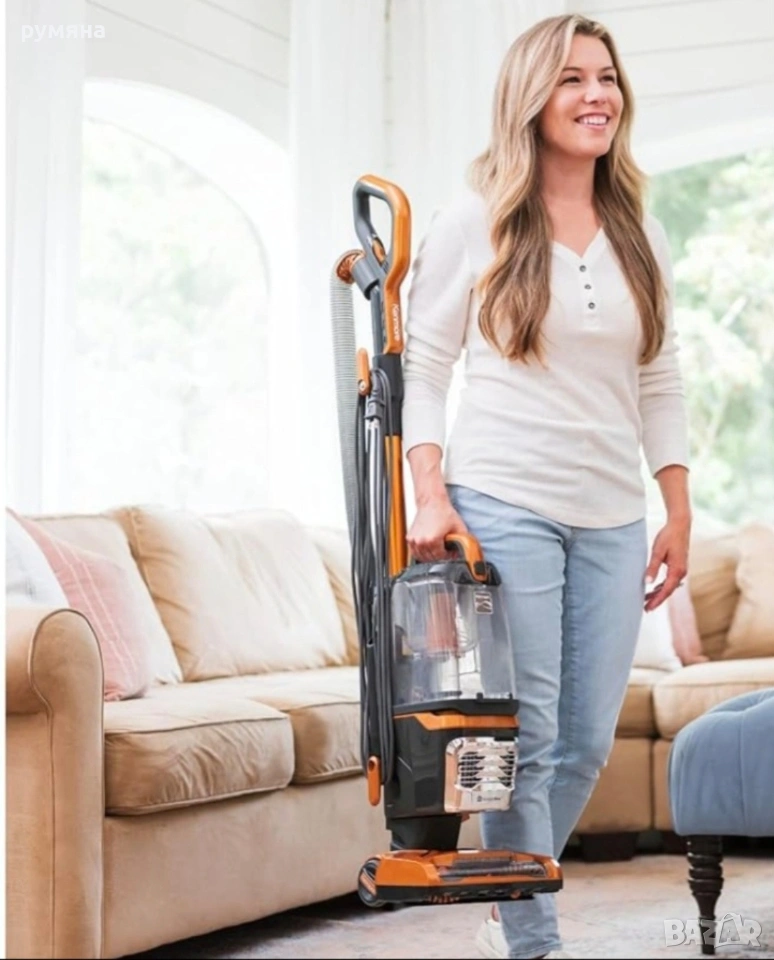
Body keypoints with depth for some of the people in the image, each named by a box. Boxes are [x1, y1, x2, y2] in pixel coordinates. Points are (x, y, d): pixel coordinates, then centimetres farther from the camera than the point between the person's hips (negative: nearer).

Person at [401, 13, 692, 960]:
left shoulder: (641, 236, 13)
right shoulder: (475, 217, 0)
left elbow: (661, 387, 17)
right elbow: (421, 367, -1)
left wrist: (679, 514, 11)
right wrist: (432, 496, -12)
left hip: (613, 522, 5)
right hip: (503, 505, -5)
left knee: (588, 741, 7)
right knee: (524, 739, -5)